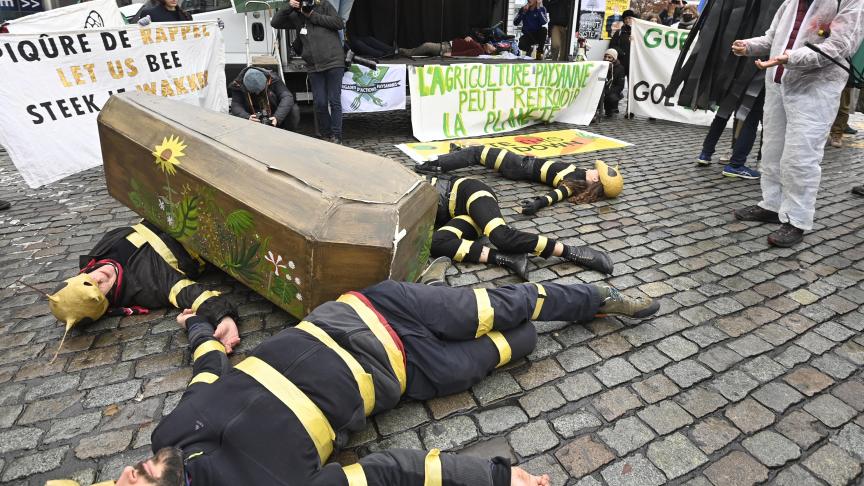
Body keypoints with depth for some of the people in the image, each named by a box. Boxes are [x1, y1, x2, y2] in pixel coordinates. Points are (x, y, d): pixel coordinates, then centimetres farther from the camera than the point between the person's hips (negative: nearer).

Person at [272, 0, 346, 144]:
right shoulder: (296, 17, 16)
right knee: (319, 103, 0)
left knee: (334, 101, -4)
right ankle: (325, 135, 15)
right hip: (314, 67, 3)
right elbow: (275, 23, 13)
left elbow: (340, 23, -4)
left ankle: (336, 136, 2)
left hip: (334, 62, -3)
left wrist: (313, 16, -3)